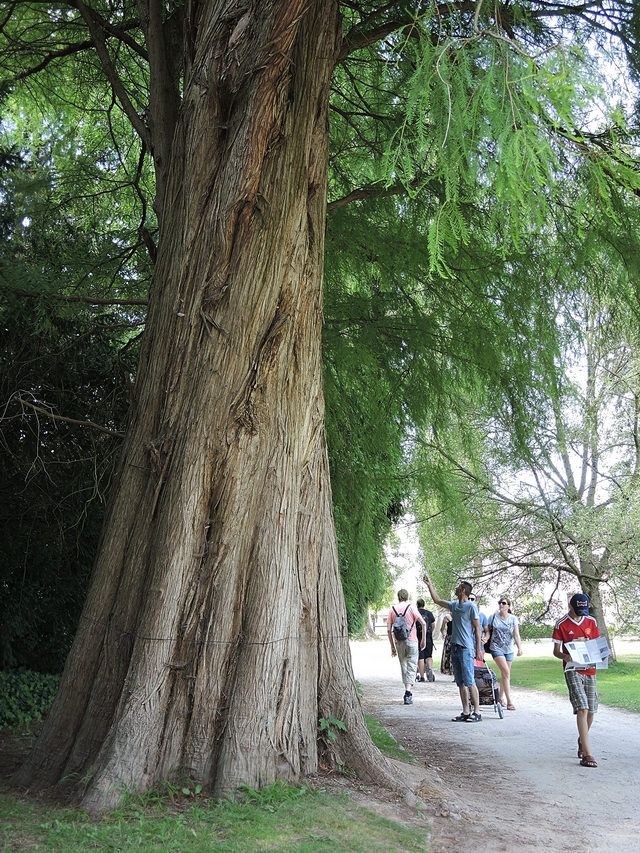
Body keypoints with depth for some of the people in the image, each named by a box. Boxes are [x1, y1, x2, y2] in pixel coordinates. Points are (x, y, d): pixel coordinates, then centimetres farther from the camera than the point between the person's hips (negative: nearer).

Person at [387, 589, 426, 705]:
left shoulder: (392, 609, 5)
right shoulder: (411, 607, -1)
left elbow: (389, 630, 3)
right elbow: (423, 623, -9)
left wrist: (392, 646, 10)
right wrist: (424, 639, 0)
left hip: (398, 642, 3)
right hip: (411, 641, -2)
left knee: (403, 666, 14)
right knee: (412, 666, 1)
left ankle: (408, 693, 18)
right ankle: (408, 692, -15)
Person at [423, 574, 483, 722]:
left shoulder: (471, 606, -8)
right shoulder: (454, 605, 13)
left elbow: (477, 629, -9)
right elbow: (437, 600, 28)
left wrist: (478, 649, -13)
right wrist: (430, 585, 27)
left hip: (466, 649, -8)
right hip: (455, 648, 8)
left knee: (469, 682, -8)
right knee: (460, 683, 9)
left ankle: (477, 712, -3)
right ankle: (465, 712, 14)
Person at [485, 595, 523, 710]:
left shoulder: (513, 619, 0)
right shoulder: (493, 617, -2)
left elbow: (516, 635, -6)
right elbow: (487, 630, 4)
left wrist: (520, 648, -18)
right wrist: (485, 639, -16)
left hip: (509, 649, 3)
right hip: (496, 648, -3)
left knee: (505, 674, 12)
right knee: (506, 672, -16)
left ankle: (501, 697, 32)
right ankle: (509, 701, -16)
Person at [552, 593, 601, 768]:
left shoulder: (591, 622, 7)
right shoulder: (561, 624, -4)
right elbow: (556, 650, -2)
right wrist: (564, 657, -24)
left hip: (590, 670, 4)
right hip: (573, 670, -4)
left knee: (590, 711, 9)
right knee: (582, 709, -15)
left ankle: (582, 742, 35)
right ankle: (587, 753, -15)